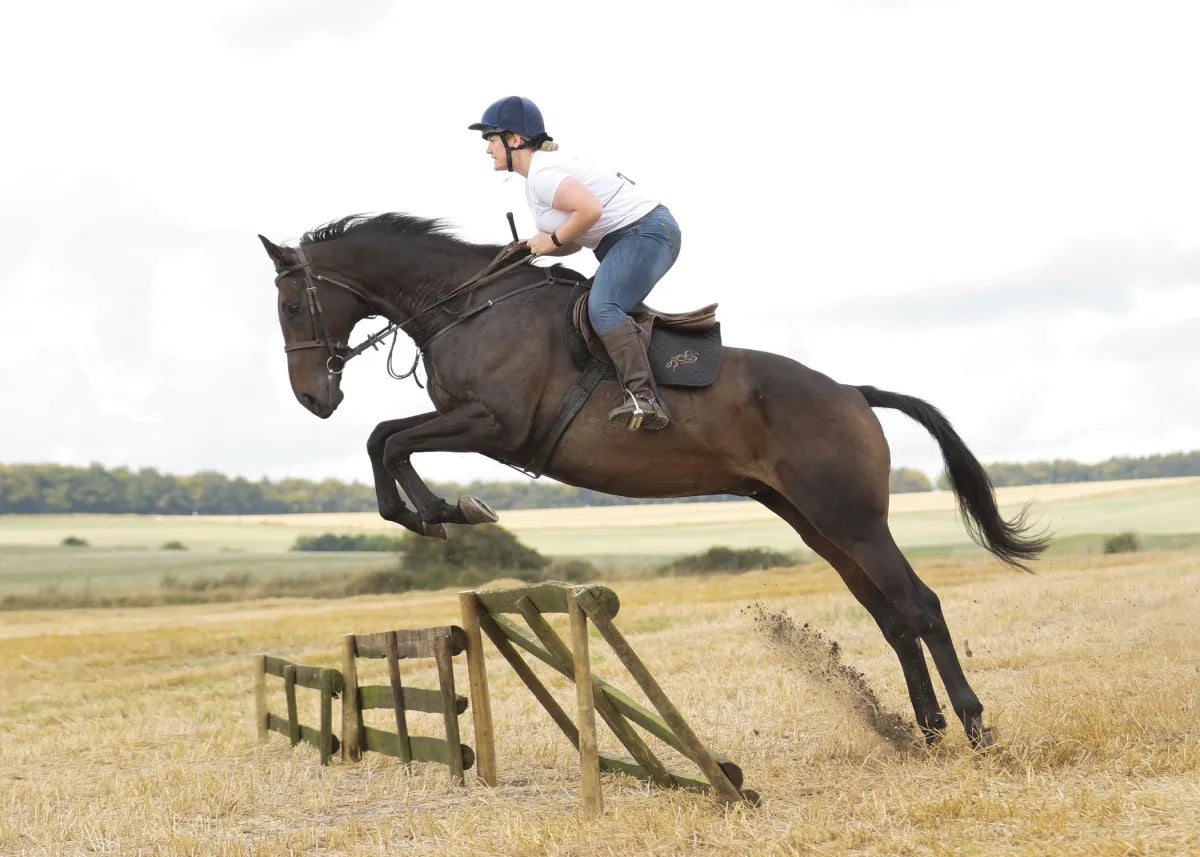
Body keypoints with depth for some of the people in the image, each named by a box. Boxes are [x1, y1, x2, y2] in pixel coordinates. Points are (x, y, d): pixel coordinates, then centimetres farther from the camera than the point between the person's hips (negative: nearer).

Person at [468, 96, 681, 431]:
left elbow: (590, 209, -31)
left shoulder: (541, 173, -16)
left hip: (645, 232, -12)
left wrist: (553, 240, -16)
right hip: (625, 238, 12)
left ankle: (643, 399, -39)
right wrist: (535, 247, 3)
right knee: (612, 312, 19)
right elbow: (577, 241, 19)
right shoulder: (539, 172, 18)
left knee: (602, 307, -28)